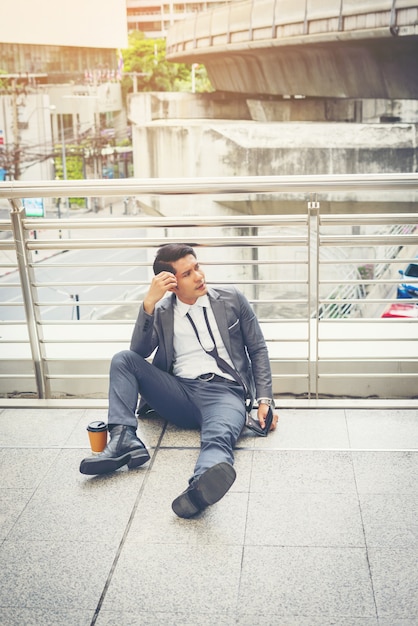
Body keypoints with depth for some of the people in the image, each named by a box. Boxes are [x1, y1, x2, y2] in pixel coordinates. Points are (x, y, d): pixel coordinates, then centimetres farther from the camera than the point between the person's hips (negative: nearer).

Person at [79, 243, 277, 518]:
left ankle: (200, 487, -69)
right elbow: (140, 351, -3)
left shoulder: (232, 299, 10)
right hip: (179, 392, 3)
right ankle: (124, 440, -26)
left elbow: (258, 349, 13)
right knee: (123, 359, -13)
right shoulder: (161, 312, 12)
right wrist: (149, 302, -15)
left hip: (225, 392, -3)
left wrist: (265, 400, 1)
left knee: (219, 437, -37)